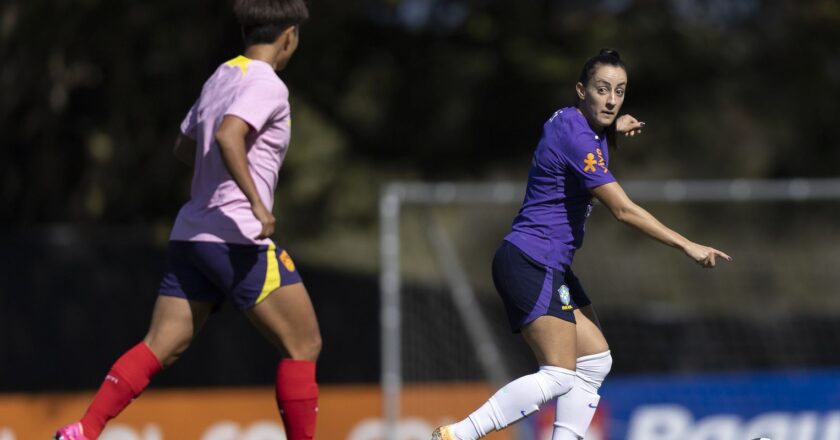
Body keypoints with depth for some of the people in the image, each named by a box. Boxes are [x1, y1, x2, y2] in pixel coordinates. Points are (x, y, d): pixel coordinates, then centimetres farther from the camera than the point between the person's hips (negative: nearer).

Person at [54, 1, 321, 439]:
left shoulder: (220, 77, 17)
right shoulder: (267, 85, -10)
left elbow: (185, 148, 28)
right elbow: (227, 136, -27)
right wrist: (257, 203, -31)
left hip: (190, 234, 8)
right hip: (238, 238, -8)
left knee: (161, 347, 5)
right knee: (303, 344, 1)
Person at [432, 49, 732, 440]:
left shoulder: (569, 121, 9)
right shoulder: (577, 138, -19)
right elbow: (623, 210, -20)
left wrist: (611, 129, 14)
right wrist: (687, 246, -18)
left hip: (551, 268, 11)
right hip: (529, 263, -11)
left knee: (595, 361, 8)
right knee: (558, 376, -17)